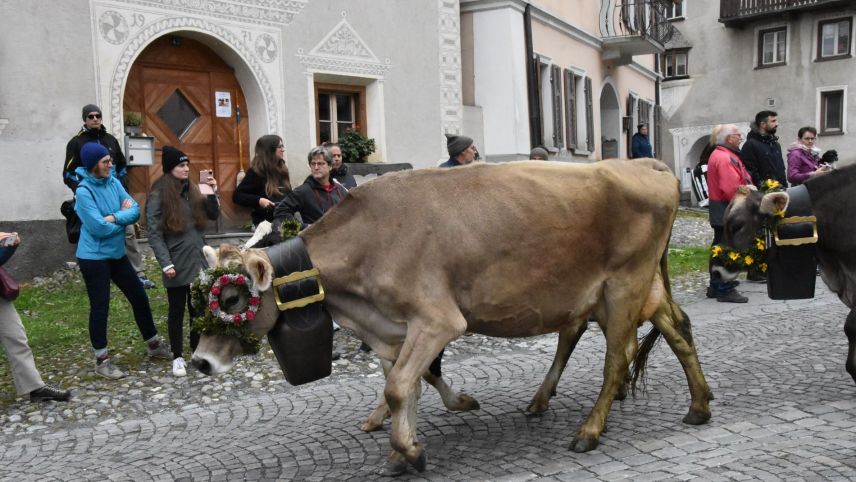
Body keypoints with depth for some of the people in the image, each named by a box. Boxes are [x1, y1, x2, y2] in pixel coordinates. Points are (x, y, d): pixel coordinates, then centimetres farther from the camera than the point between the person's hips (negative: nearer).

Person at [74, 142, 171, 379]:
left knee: (139, 296, 13)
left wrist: (114, 217, -22)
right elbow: (99, 228, -24)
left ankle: (154, 345, 29)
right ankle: (101, 360, 16)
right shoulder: (84, 192, -18)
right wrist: (123, 217, -8)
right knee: (100, 307, 2)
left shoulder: (113, 183, 2)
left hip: (116, 253, 7)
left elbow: (135, 210, -5)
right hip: (93, 258, -7)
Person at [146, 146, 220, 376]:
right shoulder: (158, 196, -8)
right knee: (177, 311, 6)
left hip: (198, 262, 5)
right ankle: (177, 357, 17)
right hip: (177, 265, -5)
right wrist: (166, 264, -17)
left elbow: (214, 215, 10)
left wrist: (212, 193, -4)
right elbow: (154, 234, -11)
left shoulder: (193, 190, 8)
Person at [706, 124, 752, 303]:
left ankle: (716, 287, 23)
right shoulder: (725, 158, -19)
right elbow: (732, 189, -25)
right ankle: (726, 290, -4)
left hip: (720, 210, 11)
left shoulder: (718, 155, 16)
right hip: (728, 211, -11)